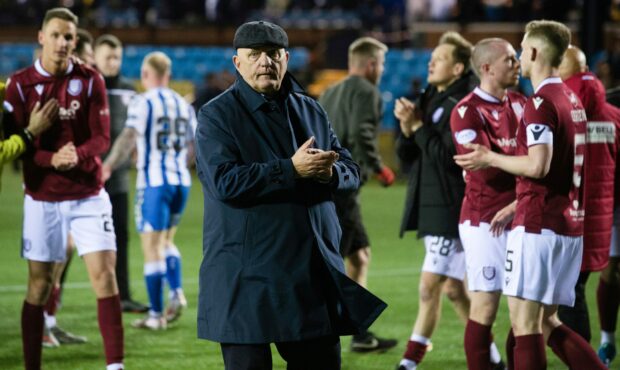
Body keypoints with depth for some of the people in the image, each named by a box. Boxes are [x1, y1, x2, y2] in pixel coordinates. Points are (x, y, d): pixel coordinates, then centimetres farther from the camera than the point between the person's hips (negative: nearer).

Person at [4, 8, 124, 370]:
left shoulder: (90, 80, 0)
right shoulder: (21, 84, -2)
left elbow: (101, 138, -4)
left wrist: (78, 155, -26)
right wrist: (52, 159, -24)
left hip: (88, 194, 0)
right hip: (42, 197, 0)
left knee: (104, 275, -8)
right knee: (38, 286, 2)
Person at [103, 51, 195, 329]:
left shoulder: (142, 103, -7)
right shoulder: (183, 105, 11)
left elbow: (129, 137, -20)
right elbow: (194, 143, 17)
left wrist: (109, 166, -20)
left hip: (154, 182, -6)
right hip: (181, 181, 6)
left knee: (152, 247, -1)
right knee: (167, 240, 22)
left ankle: (156, 314, -1)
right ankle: (176, 292, 2)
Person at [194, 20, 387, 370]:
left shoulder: (311, 111, 14)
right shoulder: (217, 116, -4)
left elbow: (351, 171, 11)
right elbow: (224, 182, -18)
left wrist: (330, 172, -13)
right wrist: (292, 170, -21)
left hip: (314, 273, 5)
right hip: (247, 281, -5)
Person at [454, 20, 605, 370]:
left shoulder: (540, 103, -13)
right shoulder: (573, 100, 15)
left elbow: (538, 166, -23)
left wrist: (491, 159, -8)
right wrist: (516, 205, 25)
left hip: (538, 226, -9)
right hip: (571, 226, 9)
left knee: (524, 321, -6)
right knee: (547, 322, 14)